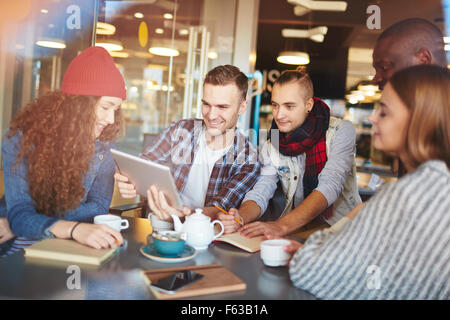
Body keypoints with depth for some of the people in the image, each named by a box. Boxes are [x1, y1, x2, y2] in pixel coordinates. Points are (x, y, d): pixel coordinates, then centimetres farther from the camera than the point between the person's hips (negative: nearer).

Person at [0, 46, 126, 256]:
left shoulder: (102, 144, -5)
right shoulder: (22, 136, -12)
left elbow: (98, 207, -8)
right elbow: (19, 213, -20)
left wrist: (25, 223, -18)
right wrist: (74, 229, -40)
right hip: (18, 246, 0)